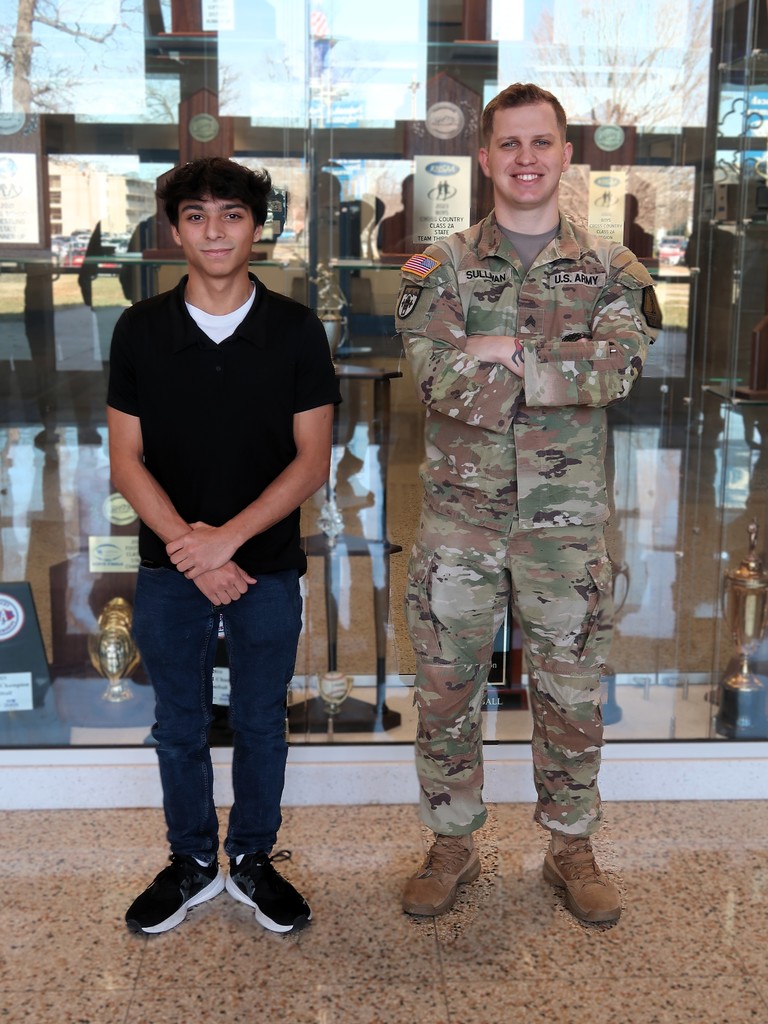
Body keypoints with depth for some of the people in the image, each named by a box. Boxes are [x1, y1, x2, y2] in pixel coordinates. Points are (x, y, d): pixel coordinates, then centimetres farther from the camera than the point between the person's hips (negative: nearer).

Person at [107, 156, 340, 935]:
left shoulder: (295, 330, -4)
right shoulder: (140, 330, -2)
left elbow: (312, 460, -7)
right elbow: (126, 461, -3)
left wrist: (228, 537, -16)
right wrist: (188, 548, -14)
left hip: (267, 566, 0)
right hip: (169, 570, 1)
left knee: (261, 723, 12)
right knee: (179, 725, 14)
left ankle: (253, 861, 33)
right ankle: (191, 863, 34)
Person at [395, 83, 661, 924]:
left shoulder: (610, 270, 4)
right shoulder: (440, 268, 1)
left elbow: (620, 366, -16)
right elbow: (437, 376, -16)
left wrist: (502, 356, -17)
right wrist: (564, 372, -14)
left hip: (565, 521, 1)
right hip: (460, 516, 0)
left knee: (571, 690, 10)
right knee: (447, 688, 9)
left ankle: (571, 849, 30)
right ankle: (452, 847, 28)